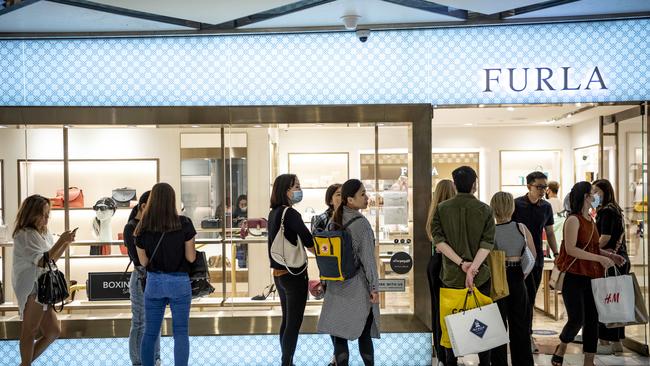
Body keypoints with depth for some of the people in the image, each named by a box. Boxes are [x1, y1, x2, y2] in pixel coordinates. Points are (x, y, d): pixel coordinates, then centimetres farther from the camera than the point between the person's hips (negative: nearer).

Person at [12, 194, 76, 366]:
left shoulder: (44, 233, 12)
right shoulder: (24, 235, -14)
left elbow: (52, 259, 19)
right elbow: (42, 261, -19)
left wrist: (66, 243, 5)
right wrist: (60, 241, -20)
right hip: (32, 290, -9)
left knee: (53, 332, 11)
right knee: (29, 332, 1)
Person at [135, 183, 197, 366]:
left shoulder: (143, 228, -3)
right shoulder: (184, 224, -10)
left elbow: (143, 261, 3)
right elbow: (191, 257, -6)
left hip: (154, 282, 2)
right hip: (179, 282, -2)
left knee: (150, 332, 12)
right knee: (181, 332, 6)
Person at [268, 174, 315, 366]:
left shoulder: (274, 213, 7)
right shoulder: (290, 214, -19)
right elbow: (310, 243, -21)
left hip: (279, 274, 9)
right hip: (294, 274, -9)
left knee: (286, 321, 17)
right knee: (294, 324, 0)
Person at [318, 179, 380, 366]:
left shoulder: (334, 221, 3)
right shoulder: (361, 223, -16)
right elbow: (367, 258, -15)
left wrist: (326, 280, 20)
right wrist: (374, 287, -10)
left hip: (337, 285, 5)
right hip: (358, 285, -5)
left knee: (339, 331, 6)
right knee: (364, 332, 8)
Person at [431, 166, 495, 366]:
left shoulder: (441, 208, 0)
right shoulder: (485, 210, -2)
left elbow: (438, 239, -8)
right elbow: (487, 243, -12)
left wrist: (461, 263, -13)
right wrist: (472, 267, -18)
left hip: (450, 275, 1)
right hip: (479, 274, -1)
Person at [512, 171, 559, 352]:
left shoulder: (546, 207, 7)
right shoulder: (516, 204, -8)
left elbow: (550, 232, 14)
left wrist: (556, 254, 6)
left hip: (538, 257, 5)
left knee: (531, 297, 10)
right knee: (528, 296, -10)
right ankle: (527, 335, -4)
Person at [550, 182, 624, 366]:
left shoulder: (590, 220, 13)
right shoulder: (574, 219, -11)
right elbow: (571, 249, -19)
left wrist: (609, 255, 9)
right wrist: (599, 258, -19)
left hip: (591, 277, 8)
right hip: (574, 276, -8)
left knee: (592, 319, 7)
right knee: (577, 318, -8)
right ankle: (560, 350, 18)